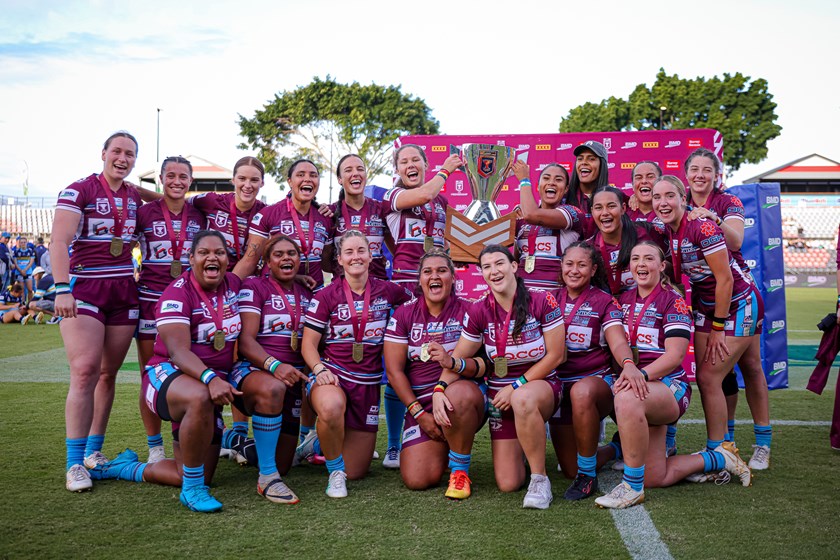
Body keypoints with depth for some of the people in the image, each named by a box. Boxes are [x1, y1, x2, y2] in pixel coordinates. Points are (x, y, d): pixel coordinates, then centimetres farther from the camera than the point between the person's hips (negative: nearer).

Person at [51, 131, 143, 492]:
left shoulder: (135, 196, 13)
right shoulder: (78, 191, -4)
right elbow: (59, 242, -13)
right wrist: (62, 289, -23)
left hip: (124, 291, 5)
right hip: (84, 289, -5)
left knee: (108, 373, 6)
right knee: (85, 371, -15)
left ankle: (94, 450, 19)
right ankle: (75, 463, -10)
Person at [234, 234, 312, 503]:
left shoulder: (307, 295, 15)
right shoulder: (254, 287, -1)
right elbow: (246, 340, -11)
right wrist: (274, 365, -30)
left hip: (293, 378, 5)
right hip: (254, 370, -5)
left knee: (281, 467, 5)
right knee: (272, 388, -44)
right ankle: (266, 477, -30)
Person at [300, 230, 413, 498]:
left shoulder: (387, 291, 3)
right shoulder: (325, 296, -2)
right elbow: (309, 343, -2)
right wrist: (319, 370, -21)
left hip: (368, 381, 3)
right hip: (332, 373, -2)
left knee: (355, 472, 4)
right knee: (332, 407, -43)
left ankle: (325, 442, 39)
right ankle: (335, 470, -13)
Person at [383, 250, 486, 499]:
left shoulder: (468, 311, -1)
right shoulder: (404, 314, 4)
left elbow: (488, 363, -9)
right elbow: (394, 370, 1)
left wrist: (453, 362, -29)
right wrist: (419, 413, -6)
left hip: (465, 392, -2)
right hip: (421, 401, 2)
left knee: (457, 395, -40)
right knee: (416, 480, -14)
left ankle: (460, 469, -14)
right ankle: (444, 449, 23)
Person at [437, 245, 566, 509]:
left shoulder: (542, 301, -13)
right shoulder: (479, 312, -4)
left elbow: (555, 356, -10)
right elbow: (458, 358, 1)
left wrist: (516, 387, -15)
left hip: (541, 386, -3)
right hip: (500, 397, 3)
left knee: (523, 399, -43)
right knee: (508, 484, -6)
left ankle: (540, 479, -22)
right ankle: (526, 443, 29)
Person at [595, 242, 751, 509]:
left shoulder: (673, 301, -3)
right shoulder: (624, 299, 13)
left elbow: (675, 355, -13)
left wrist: (642, 374, -29)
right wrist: (627, 369, -4)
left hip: (669, 385, -6)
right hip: (643, 395, 6)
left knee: (628, 398, -40)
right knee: (655, 477, -2)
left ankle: (632, 486, -28)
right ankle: (718, 458, 24)